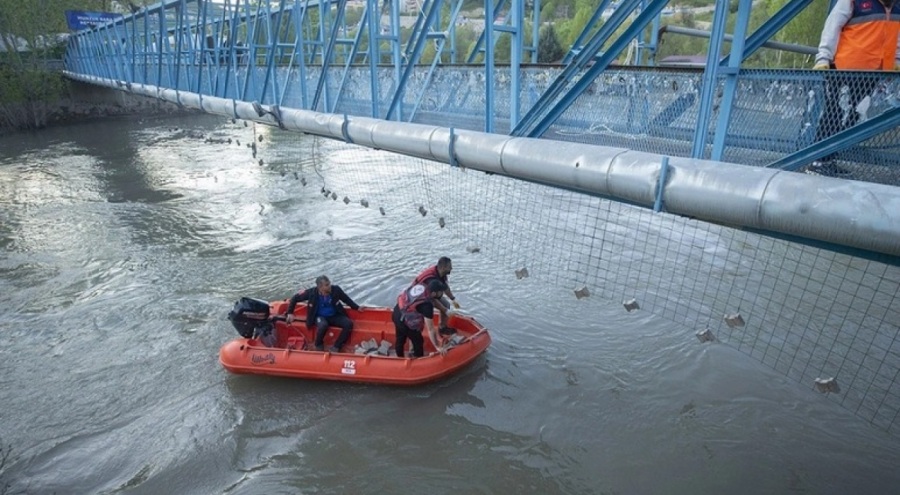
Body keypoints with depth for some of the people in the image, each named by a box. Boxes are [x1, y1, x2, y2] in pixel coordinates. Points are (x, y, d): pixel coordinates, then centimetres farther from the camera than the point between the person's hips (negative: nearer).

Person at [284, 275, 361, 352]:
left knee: (349, 324, -25)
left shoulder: (336, 290, -15)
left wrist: (357, 307, 6)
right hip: (320, 317, -2)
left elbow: (346, 299, 4)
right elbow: (295, 298, -4)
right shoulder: (311, 293, -17)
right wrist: (290, 313, -5)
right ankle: (319, 346, -8)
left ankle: (336, 347, -16)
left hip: (334, 316, 2)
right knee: (323, 325, -38)